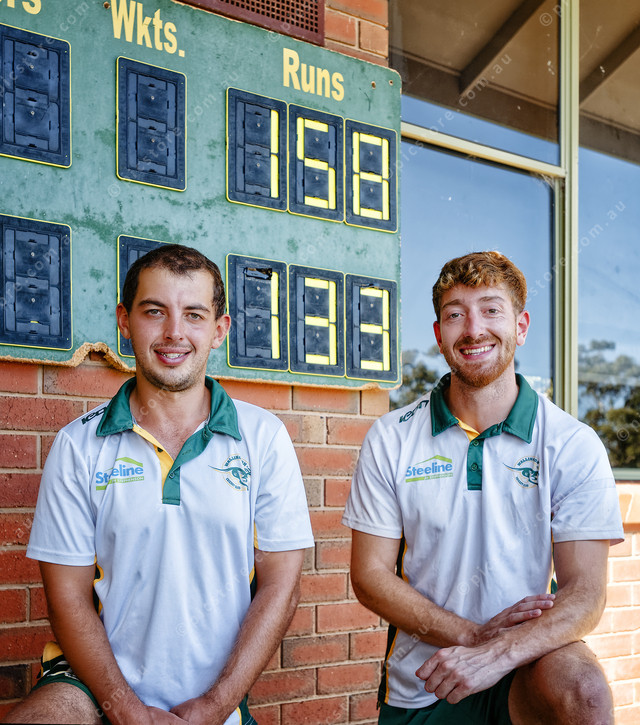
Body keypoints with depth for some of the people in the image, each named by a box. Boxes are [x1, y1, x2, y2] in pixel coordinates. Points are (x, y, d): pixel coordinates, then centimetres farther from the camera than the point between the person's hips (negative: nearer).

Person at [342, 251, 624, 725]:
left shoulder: (574, 446, -4)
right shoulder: (391, 439, -1)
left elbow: (585, 594, -10)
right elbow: (370, 576, -2)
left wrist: (498, 653, -27)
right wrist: (473, 635, -16)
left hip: (523, 671, -1)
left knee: (582, 687, -28)